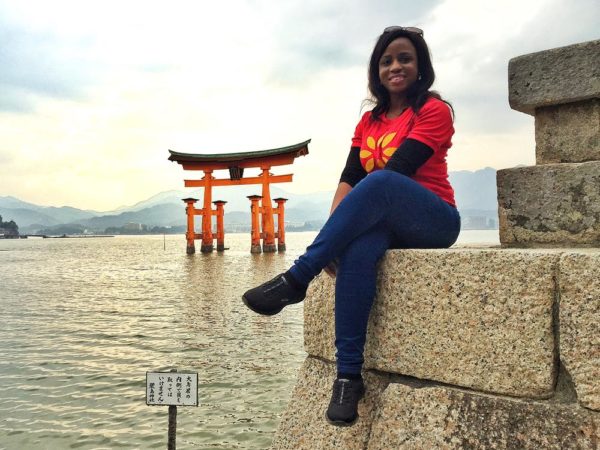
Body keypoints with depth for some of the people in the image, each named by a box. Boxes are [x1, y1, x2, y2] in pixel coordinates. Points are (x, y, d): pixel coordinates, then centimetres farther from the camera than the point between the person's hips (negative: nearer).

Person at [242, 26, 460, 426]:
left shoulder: (434, 110, -4)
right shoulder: (369, 121, 16)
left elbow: (397, 171, -17)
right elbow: (349, 178, 4)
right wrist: (334, 229, -15)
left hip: (434, 223, -4)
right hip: (384, 224, 5)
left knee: (378, 183, -36)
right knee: (356, 251, -32)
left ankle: (297, 279, -34)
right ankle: (348, 375, -30)